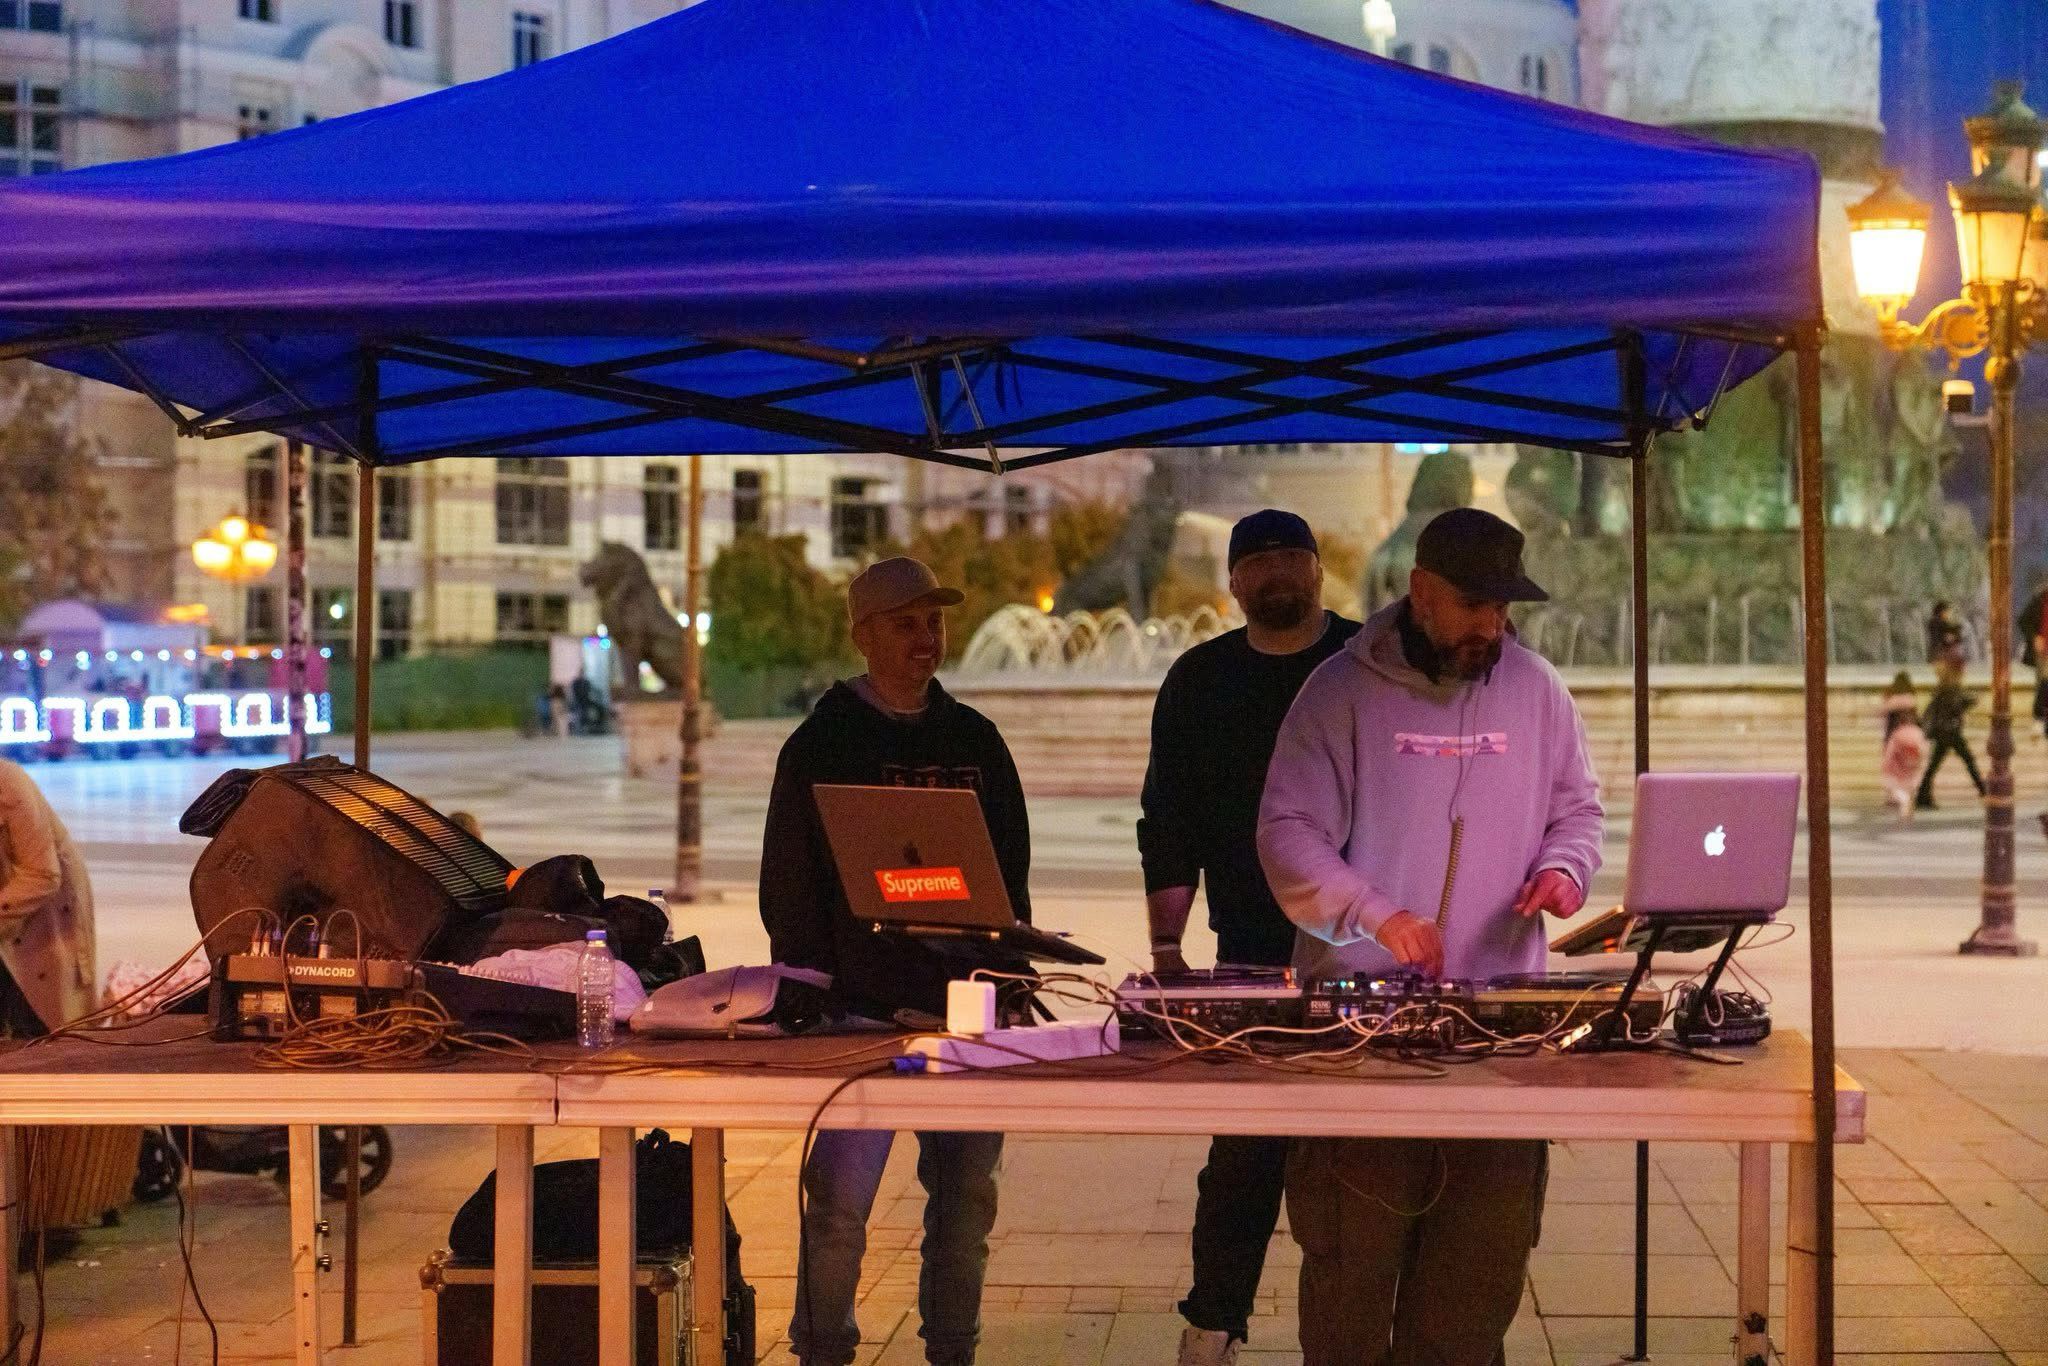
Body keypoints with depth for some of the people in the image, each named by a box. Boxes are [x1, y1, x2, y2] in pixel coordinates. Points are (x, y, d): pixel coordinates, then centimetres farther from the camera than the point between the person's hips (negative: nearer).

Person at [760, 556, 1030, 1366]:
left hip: (965, 1004, 4)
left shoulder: (975, 740, 13)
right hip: (861, 1009, -4)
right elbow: (787, 892, 0)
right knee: (840, 1202, -7)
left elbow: (1011, 873, 17)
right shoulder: (821, 745, 1)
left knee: (967, 1194, 8)